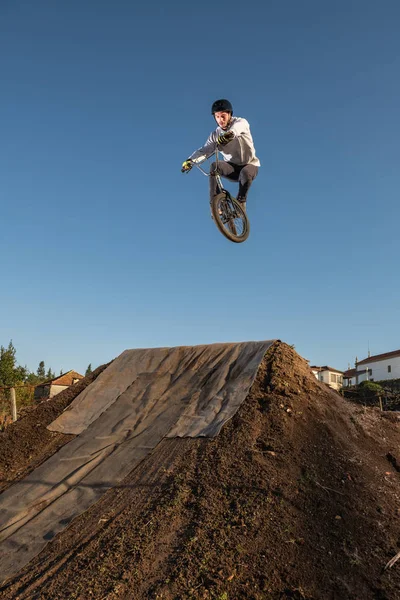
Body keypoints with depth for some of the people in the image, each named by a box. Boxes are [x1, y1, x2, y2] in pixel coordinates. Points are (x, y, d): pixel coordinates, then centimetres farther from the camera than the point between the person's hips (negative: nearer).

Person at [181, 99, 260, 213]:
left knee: (245, 173, -39)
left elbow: (238, 126, -36)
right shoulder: (215, 135, -1)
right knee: (214, 166, -28)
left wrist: (230, 133, -60)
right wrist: (191, 160, -35)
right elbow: (205, 150, -16)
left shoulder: (241, 122, -10)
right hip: (232, 166, 3)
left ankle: (241, 201, -15)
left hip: (250, 165, -3)